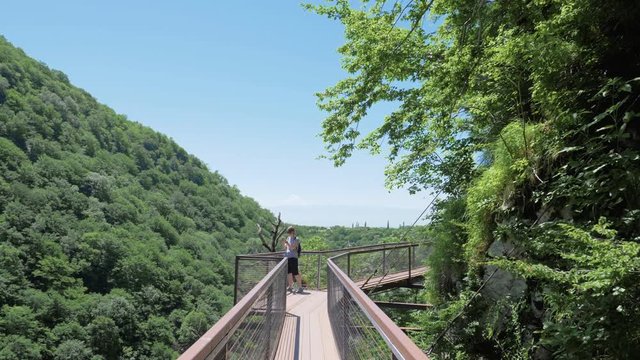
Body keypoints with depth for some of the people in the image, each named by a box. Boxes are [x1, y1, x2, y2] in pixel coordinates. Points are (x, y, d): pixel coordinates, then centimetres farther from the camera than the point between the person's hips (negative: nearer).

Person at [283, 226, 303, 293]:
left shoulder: (296, 239, -3)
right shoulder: (288, 238, 16)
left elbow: (292, 247, -14)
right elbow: (285, 248, 16)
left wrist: (287, 243, -27)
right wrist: (283, 244, -2)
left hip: (293, 257, -7)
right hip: (287, 257, 7)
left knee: (295, 273, -8)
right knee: (288, 273, 10)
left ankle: (300, 287, -2)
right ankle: (290, 287, 20)